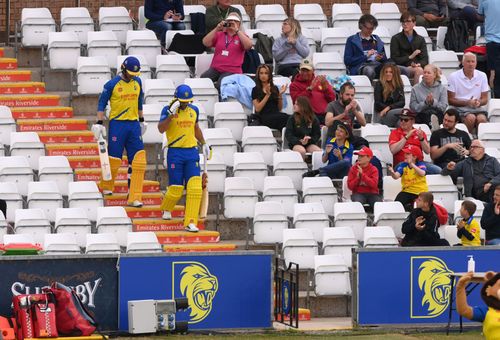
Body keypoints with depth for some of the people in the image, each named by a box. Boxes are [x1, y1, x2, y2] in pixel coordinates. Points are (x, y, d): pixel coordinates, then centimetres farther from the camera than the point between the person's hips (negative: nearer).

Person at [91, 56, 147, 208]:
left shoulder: (137, 82, 8)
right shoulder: (112, 84, -6)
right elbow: (102, 103, -1)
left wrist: (141, 120, 25)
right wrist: (99, 123, -7)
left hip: (134, 124, 4)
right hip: (117, 124, -4)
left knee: (138, 161, -6)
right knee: (114, 158, -1)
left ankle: (134, 197, -8)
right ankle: (106, 187, 27)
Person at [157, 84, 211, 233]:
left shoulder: (194, 110, 9)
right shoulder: (168, 110, -6)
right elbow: (161, 129, -20)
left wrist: (204, 144, 25)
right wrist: (172, 114, -30)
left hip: (192, 153, 4)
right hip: (175, 153, -4)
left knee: (195, 188, -10)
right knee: (175, 189, 0)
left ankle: (191, 223, -9)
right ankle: (166, 209, 34)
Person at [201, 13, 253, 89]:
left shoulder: (241, 36, 12)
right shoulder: (219, 34, 18)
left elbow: (248, 45, -10)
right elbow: (206, 43, 4)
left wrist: (237, 30, -11)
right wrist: (217, 29, -4)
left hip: (232, 71, -3)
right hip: (215, 68, 3)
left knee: (220, 85, -34)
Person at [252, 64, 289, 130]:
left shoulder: (275, 89, 19)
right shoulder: (255, 90, 9)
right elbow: (257, 109, -3)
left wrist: (280, 95, 3)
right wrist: (267, 95, -9)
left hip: (276, 115, 4)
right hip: (264, 117, -4)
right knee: (285, 117, -35)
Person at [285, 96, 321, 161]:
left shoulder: (314, 119, 6)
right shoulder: (292, 118, 3)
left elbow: (317, 134, 8)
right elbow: (288, 134, -2)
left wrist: (309, 140, -13)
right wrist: (300, 141, -16)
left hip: (309, 144, 2)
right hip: (296, 144, -2)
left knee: (319, 151, -29)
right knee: (302, 151, -36)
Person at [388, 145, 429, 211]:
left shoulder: (421, 164, -5)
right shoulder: (403, 165, 0)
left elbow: (422, 174, -26)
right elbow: (396, 176, -13)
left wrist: (411, 164, -33)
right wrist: (392, 173, -37)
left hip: (420, 192, -1)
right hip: (407, 191, 1)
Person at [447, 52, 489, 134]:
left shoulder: (482, 76, 10)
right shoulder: (453, 77, -1)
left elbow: (485, 99, 12)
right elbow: (450, 100, -2)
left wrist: (479, 102, -13)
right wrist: (467, 102, -15)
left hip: (478, 108, 3)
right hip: (460, 108, -3)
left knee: (482, 119, -30)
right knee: (471, 118, -33)